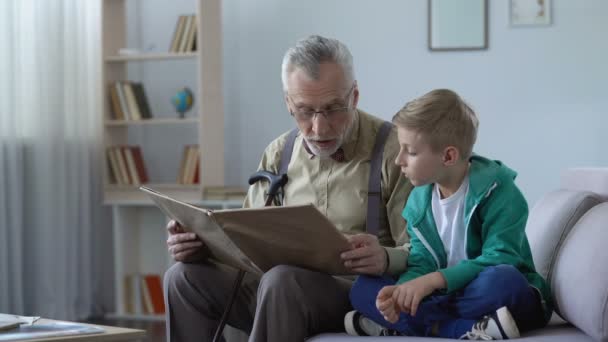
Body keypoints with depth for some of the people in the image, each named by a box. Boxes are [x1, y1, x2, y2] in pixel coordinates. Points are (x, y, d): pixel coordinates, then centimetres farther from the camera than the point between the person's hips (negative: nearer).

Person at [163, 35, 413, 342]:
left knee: (281, 281, -35)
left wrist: (385, 259, -32)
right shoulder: (278, 155, 13)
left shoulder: (392, 150, -5)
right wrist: (202, 242, -6)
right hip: (279, 292, 6)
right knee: (186, 277, -14)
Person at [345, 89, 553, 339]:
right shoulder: (419, 200, 5)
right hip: (448, 297, 5)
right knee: (363, 288, -12)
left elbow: (499, 260, -21)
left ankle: (403, 327, -28)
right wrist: (402, 290, -24)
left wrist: (433, 280, -29)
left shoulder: (496, 189, -13)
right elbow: (421, 263, 0)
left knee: (502, 280, -40)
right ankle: (467, 329, -27)